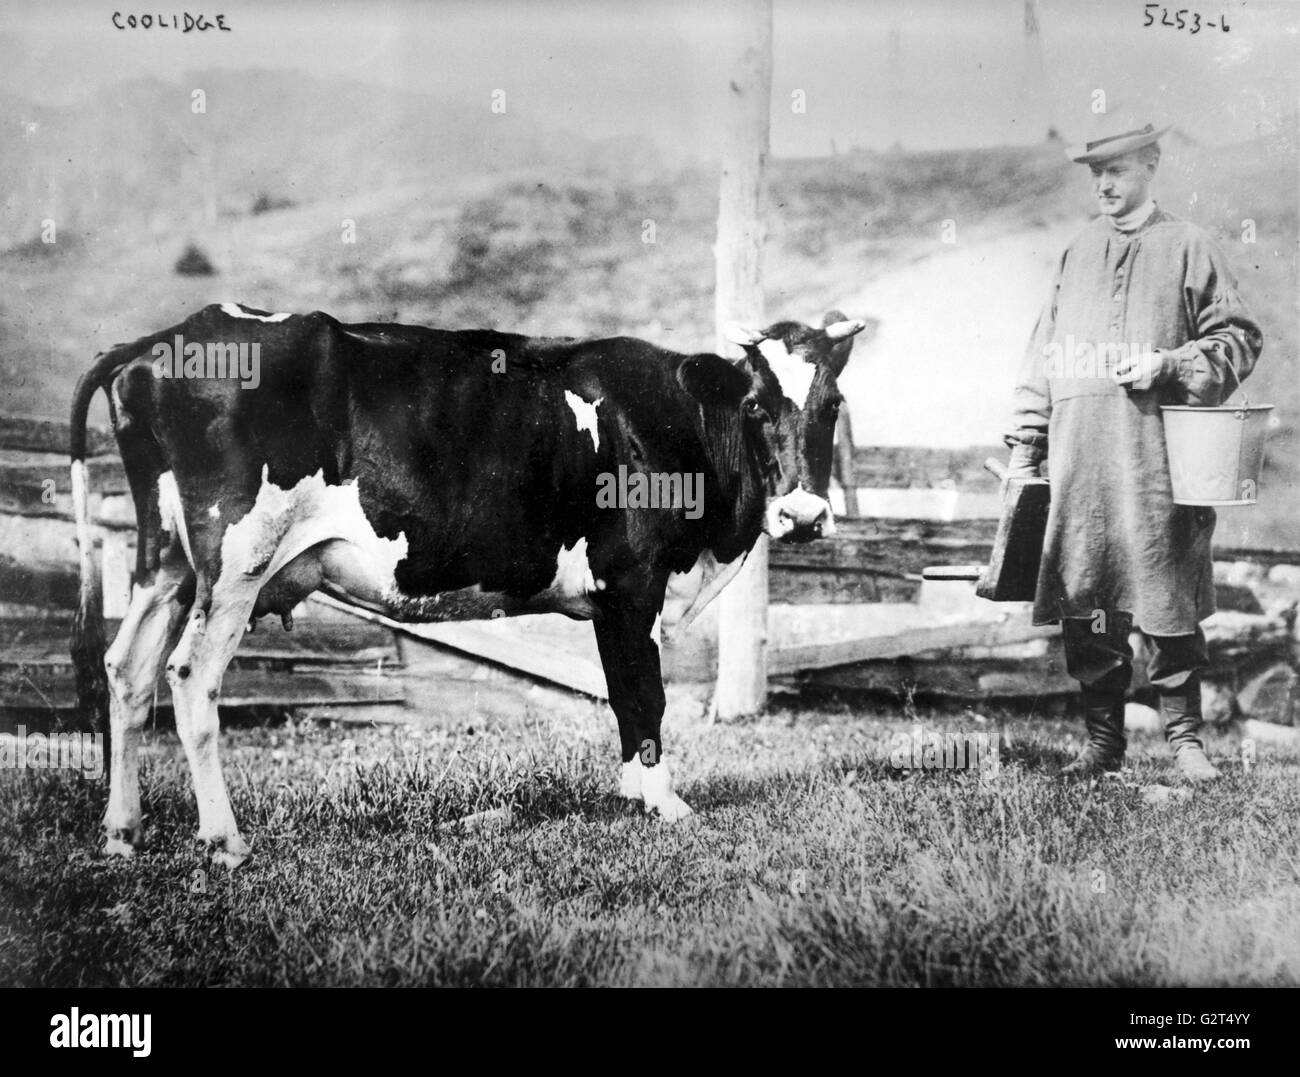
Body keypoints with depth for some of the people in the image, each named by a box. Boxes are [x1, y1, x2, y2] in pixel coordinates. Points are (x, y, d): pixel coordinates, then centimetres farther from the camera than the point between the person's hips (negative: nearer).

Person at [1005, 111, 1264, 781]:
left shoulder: (1188, 249, 5)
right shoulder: (1077, 254, 17)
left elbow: (1239, 340, 3)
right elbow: (1043, 354, 17)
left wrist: (1170, 365, -12)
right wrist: (1024, 444, 11)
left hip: (1157, 460, -3)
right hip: (1077, 464, 4)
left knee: (1167, 601, -2)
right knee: (1085, 606, 3)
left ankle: (1185, 738, 10)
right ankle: (1103, 740, 13)